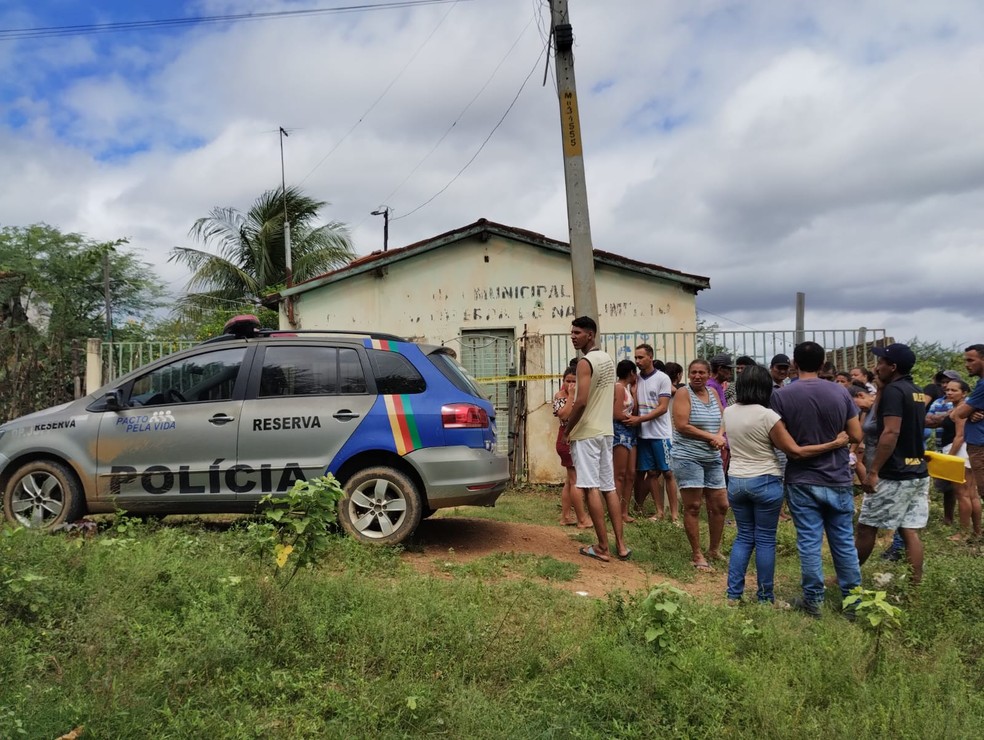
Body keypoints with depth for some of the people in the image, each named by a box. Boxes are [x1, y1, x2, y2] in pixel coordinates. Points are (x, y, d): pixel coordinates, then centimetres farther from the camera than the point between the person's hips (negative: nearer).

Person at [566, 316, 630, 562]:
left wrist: (568, 428, -11)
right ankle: (620, 545, 11)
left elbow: (581, 402, -23)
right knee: (609, 487, 10)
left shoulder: (585, 362, -15)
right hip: (606, 430, 9)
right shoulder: (608, 360, 13)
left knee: (592, 488, -4)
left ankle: (602, 547, 0)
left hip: (586, 432, -9)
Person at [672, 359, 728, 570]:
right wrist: (711, 437, -13)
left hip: (713, 458, 7)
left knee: (720, 505, 10)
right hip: (688, 457, -6)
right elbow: (681, 426, -16)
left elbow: (722, 420, 11)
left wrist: (720, 436, -11)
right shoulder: (683, 394, -8)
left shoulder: (712, 393, 11)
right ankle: (696, 554, 10)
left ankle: (714, 549, 28)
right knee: (693, 507, -1)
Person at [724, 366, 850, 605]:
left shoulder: (728, 413, 1)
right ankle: (766, 598, 15)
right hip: (765, 483, -5)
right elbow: (795, 451, -15)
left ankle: (733, 594, 14)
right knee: (765, 540, 6)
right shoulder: (767, 415, -16)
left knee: (744, 536, 14)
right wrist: (834, 443, -12)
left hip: (736, 482, 5)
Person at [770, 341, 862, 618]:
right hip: (838, 480, 2)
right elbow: (856, 436, 0)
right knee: (844, 543, 12)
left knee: (809, 543, 5)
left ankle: (813, 601, 14)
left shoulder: (781, 395, -10)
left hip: (802, 481, -2)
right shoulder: (840, 392, -4)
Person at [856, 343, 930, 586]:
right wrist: (881, 389, 19)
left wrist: (873, 471, -22)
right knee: (910, 532, 9)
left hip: (894, 475, -9)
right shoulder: (918, 392, 13)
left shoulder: (893, 390, -15)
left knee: (866, 528, 4)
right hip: (918, 472, 9)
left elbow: (891, 433, -23)